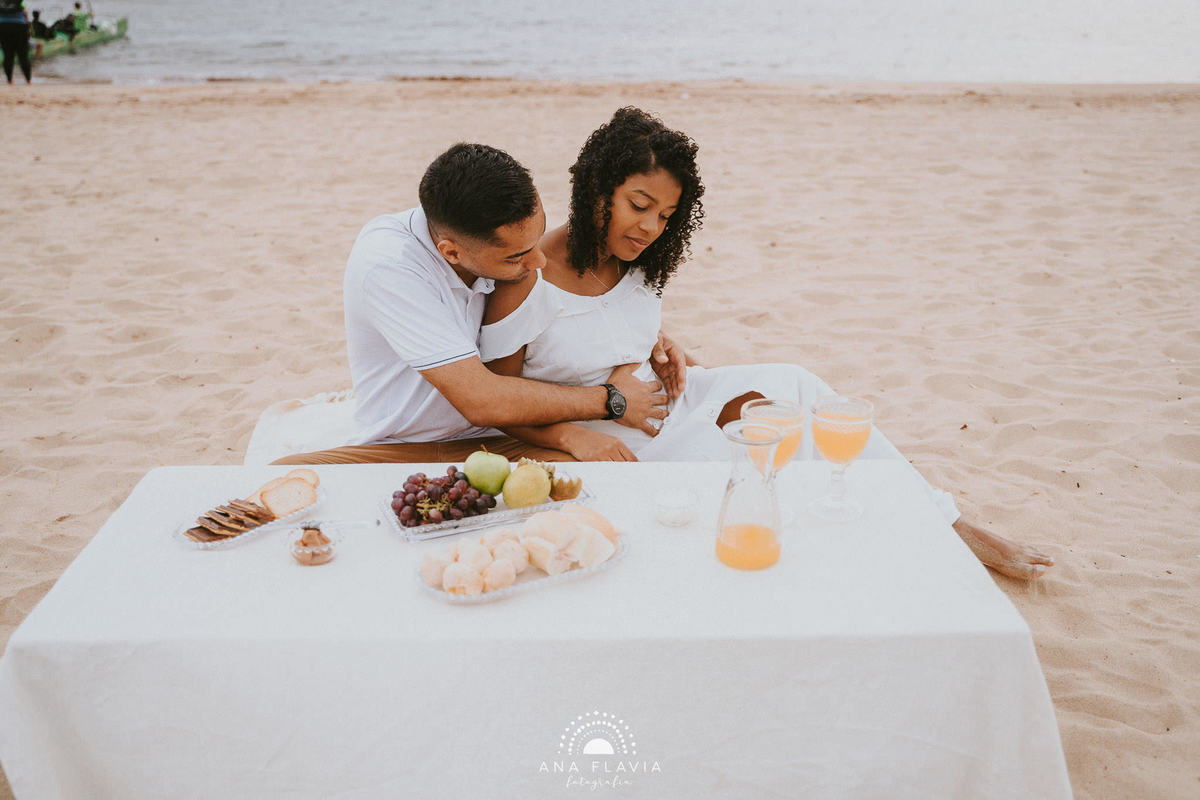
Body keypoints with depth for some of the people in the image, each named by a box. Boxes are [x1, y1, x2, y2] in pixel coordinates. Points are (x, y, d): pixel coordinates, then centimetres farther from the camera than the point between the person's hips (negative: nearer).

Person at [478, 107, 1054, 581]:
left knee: (787, 385, -14)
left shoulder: (636, 260, 3)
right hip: (598, 437, -6)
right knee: (714, 455, -31)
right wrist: (574, 437, -30)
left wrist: (665, 349, -1)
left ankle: (944, 526, -12)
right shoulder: (527, 281, -19)